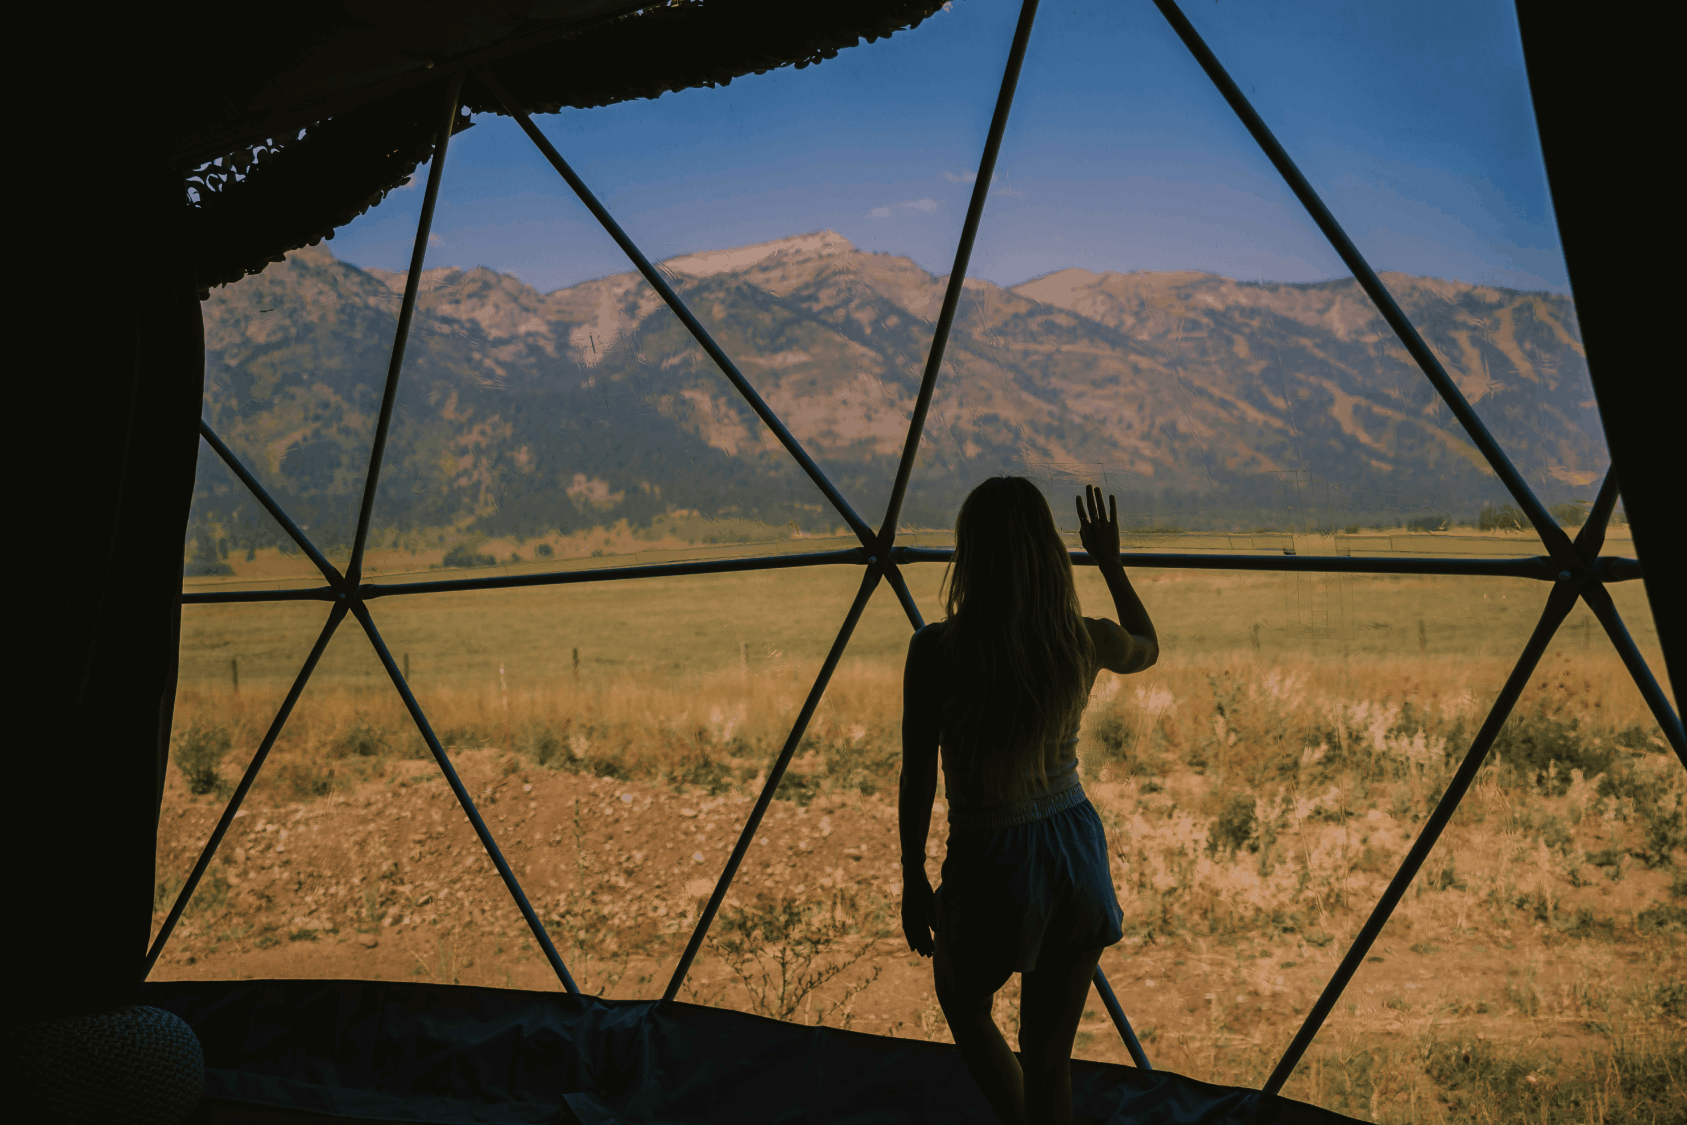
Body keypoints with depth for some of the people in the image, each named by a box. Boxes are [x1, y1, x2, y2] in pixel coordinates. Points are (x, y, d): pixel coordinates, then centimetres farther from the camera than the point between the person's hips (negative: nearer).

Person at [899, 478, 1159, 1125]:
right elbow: (1148, 648, 15)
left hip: (990, 865, -3)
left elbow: (917, 779, -11)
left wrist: (912, 880, 2)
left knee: (964, 1005, 30)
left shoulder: (936, 651, -19)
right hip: (1079, 850, 4)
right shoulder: (1087, 641, -9)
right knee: (1048, 1059, 20)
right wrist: (1111, 563, 22)